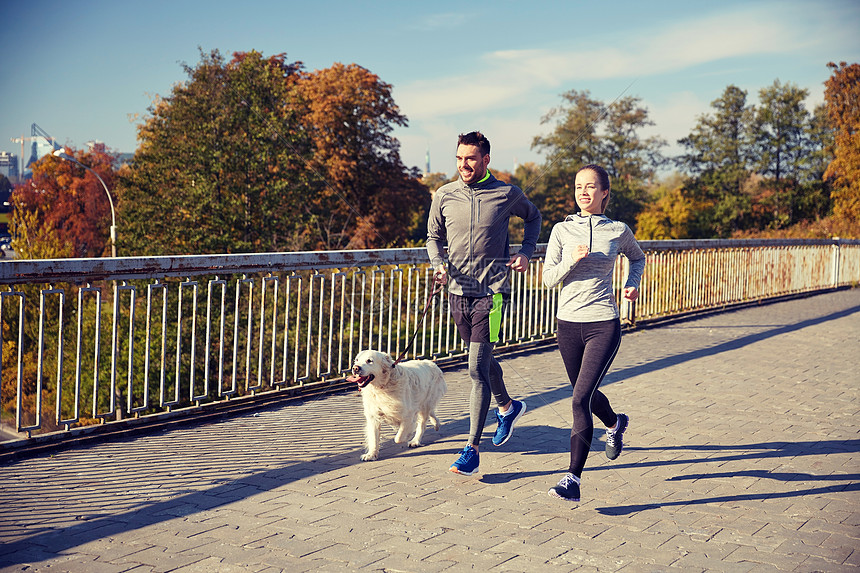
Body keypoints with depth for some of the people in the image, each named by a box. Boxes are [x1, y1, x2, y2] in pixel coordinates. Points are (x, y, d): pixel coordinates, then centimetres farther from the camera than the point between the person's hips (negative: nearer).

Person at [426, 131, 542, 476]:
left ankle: (472, 449, -6)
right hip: (457, 292, 4)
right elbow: (434, 236, 15)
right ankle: (508, 407, 49)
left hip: (491, 293, -4)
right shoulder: (444, 196, 3)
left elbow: (533, 217, 17)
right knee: (483, 361, 21)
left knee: (477, 370, -11)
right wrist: (438, 263, -5)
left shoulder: (508, 195, -3)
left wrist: (526, 253, 2)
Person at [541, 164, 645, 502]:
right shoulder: (562, 230, 2)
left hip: (604, 324, -3)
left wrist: (633, 283, 7)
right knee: (585, 394, 20)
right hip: (568, 323, 3)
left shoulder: (618, 231, 1)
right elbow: (548, 278, 0)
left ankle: (573, 479, -11)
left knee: (582, 397, -15)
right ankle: (615, 423, 54)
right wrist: (571, 260, -16)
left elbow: (638, 257, 23)